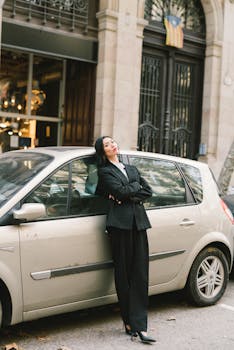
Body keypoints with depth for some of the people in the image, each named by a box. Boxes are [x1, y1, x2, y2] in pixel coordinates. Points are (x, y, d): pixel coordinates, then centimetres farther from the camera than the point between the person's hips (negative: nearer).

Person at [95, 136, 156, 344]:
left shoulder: (132, 169, 23)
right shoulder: (105, 171, 7)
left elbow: (148, 192, 12)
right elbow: (120, 191, -10)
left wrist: (129, 196, -3)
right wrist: (136, 185, 6)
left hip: (139, 222, 4)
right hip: (120, 223, -4)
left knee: (140, 274, -3)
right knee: (123, 274, -3)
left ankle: (139, 325, -4)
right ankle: (129, 321, 6)